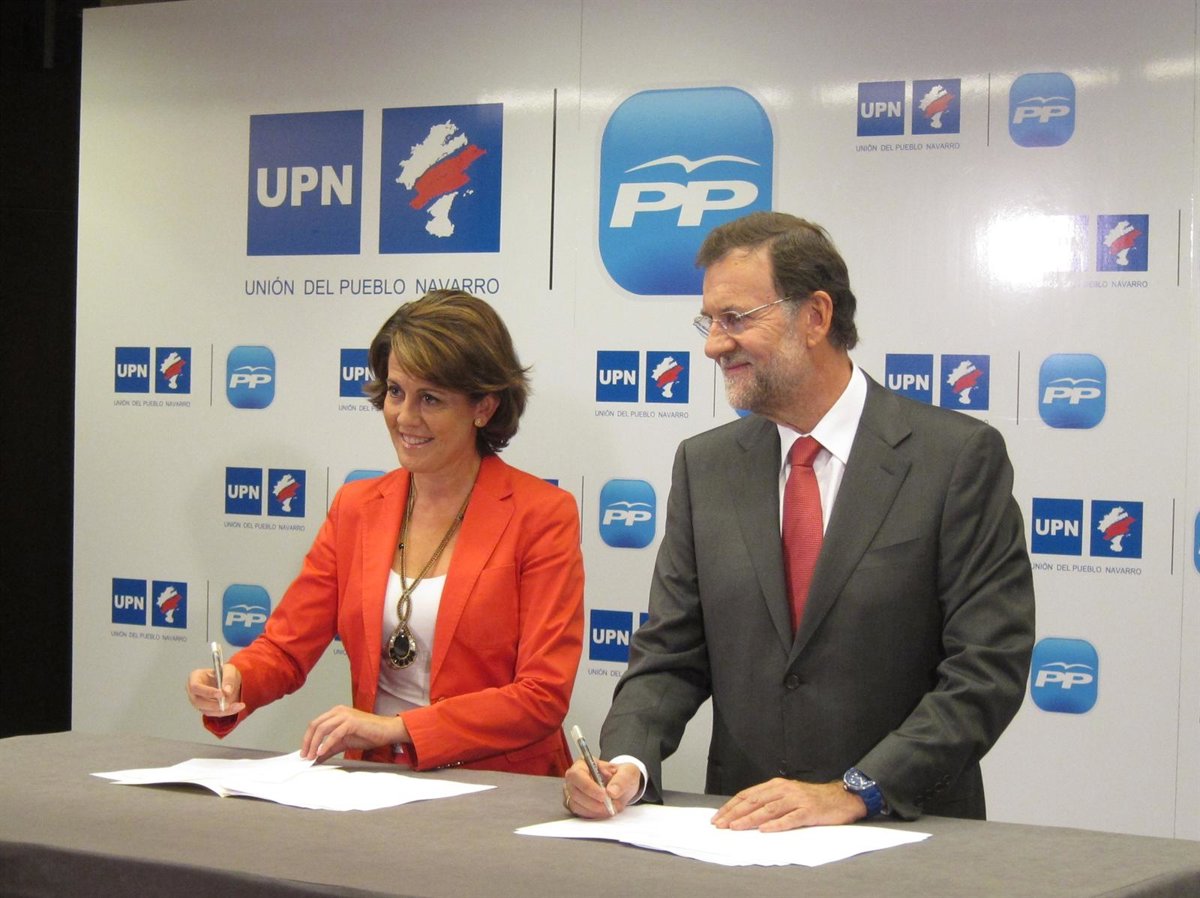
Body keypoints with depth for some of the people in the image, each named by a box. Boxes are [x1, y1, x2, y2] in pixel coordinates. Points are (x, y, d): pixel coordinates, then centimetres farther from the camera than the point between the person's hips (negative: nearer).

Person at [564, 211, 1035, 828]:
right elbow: (668, 655, 11)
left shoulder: (962, 457, -3)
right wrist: (627, 762, -9)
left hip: (911, 832, -3)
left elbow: (989, 665, -8)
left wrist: (855, 791, -17)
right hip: (743, 830, 3)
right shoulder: (705, 466, 11)